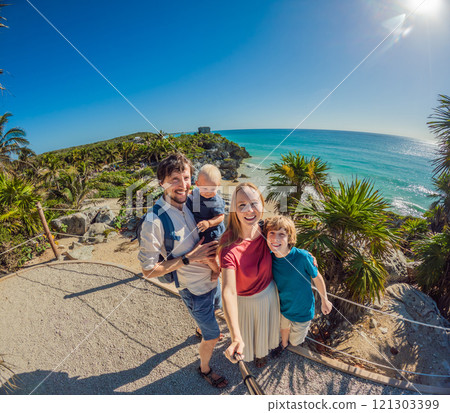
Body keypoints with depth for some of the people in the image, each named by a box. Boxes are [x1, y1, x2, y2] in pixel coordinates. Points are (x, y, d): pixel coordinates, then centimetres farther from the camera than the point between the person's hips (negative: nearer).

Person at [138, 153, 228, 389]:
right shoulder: (154, 222, -30)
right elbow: (148, 271, -23)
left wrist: (212, 257, -6)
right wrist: (189, 258, -27)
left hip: (213, 278, 7)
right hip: (195, 289, -6)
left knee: (208, 320, 35)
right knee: (212, 337, 14)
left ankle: (202, 331, 70)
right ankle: (204, 369, 47)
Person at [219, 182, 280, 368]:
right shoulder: (229, 246, -37)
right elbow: (229, 292, -42)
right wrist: (236, 337, -50)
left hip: (268, 293, 4)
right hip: (244, 300, -4)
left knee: (265, 327, 33)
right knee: (247, 332, 27)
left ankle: (262, 351, 69)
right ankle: (249, 352, 65)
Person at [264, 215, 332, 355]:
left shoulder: (303, 257, -35)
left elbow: (317, 278, -16)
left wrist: (325, 301, -3)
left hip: (302, 310, -3)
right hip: (283, 307, 3)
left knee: (295, 341, 22)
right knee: (284, 327, 31)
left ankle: (305, 327, 54)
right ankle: (284, 344, 65)